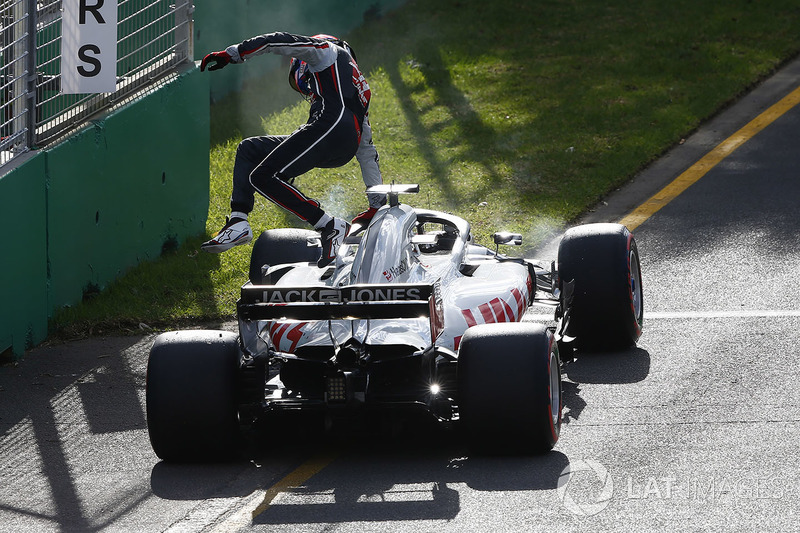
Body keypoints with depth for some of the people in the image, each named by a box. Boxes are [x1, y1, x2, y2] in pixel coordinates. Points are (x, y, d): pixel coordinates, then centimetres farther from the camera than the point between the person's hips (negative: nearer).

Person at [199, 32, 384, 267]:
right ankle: (238, 223, 0)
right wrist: (378, 205, 41)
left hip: (333, 126, -9)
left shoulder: (329, 51, 21)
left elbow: (281, 42, 7)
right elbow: (367, 152, 40)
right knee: (248, 149, 16)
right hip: (343, 152, 9)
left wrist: (231, 54, 8)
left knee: (264, 177, -17)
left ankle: (330, 227, -19)